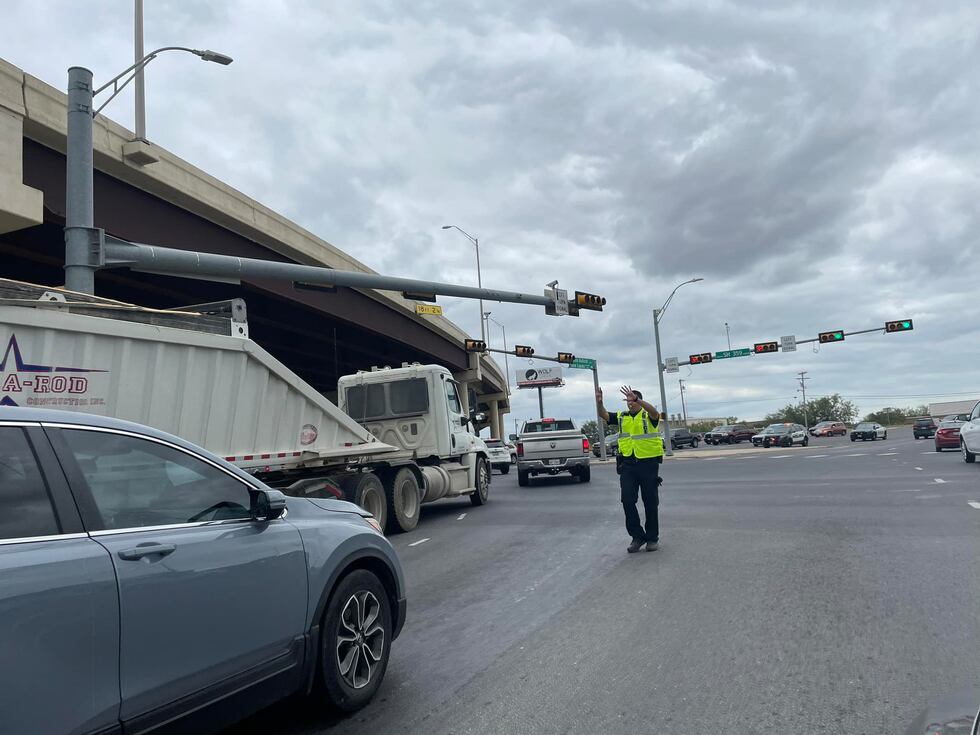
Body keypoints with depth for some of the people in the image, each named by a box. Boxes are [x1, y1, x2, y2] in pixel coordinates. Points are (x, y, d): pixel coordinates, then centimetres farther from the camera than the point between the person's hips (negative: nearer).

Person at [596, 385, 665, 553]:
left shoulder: (648, 415, -5)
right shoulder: (622, 416, 9)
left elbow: (655, 412, -28)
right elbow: (604, 415, -4)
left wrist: (636, 399, -42)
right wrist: (599, 402, -24)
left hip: (648, 463, -3)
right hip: (628, 464, 3)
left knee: (650, 502, 6)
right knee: (627, 500, -4)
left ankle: (652, 538, 20)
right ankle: (637, 536, 8)